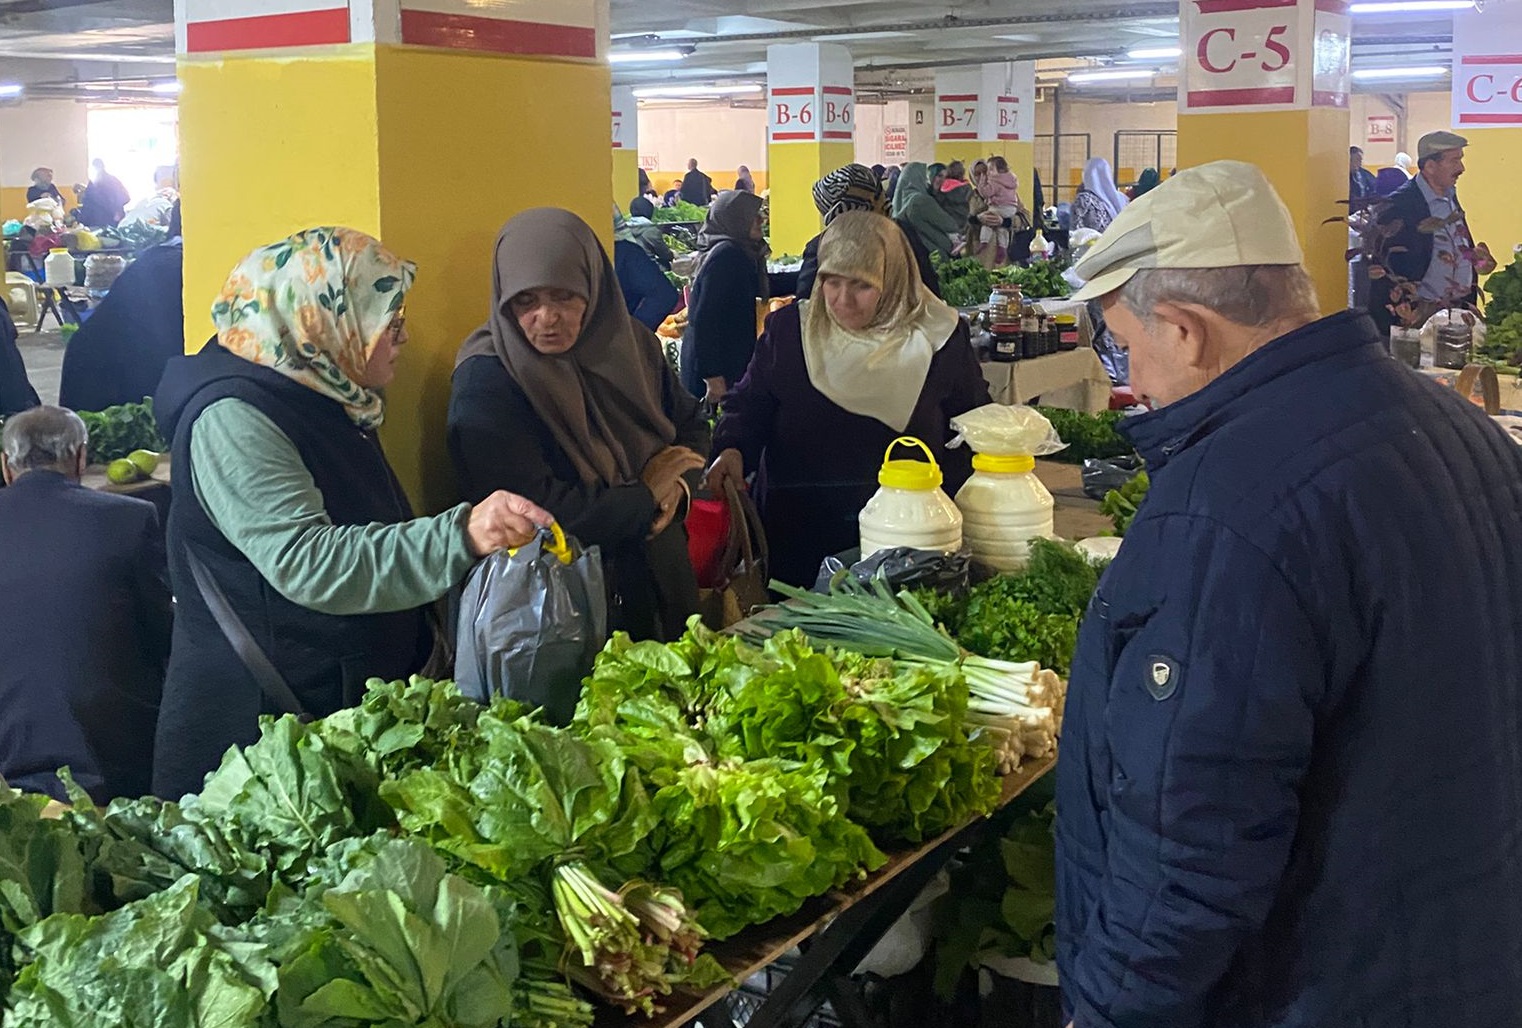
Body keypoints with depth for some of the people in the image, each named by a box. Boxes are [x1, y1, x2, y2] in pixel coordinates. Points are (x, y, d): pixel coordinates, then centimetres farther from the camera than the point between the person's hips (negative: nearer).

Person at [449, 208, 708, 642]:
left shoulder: (629, 342, -1)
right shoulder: (484, 384, -19)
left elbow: (690, 424, 12)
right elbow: (536, 511, -25)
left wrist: (676, 485, -10)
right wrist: (645, 495, -15)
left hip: (661, 582, 6)